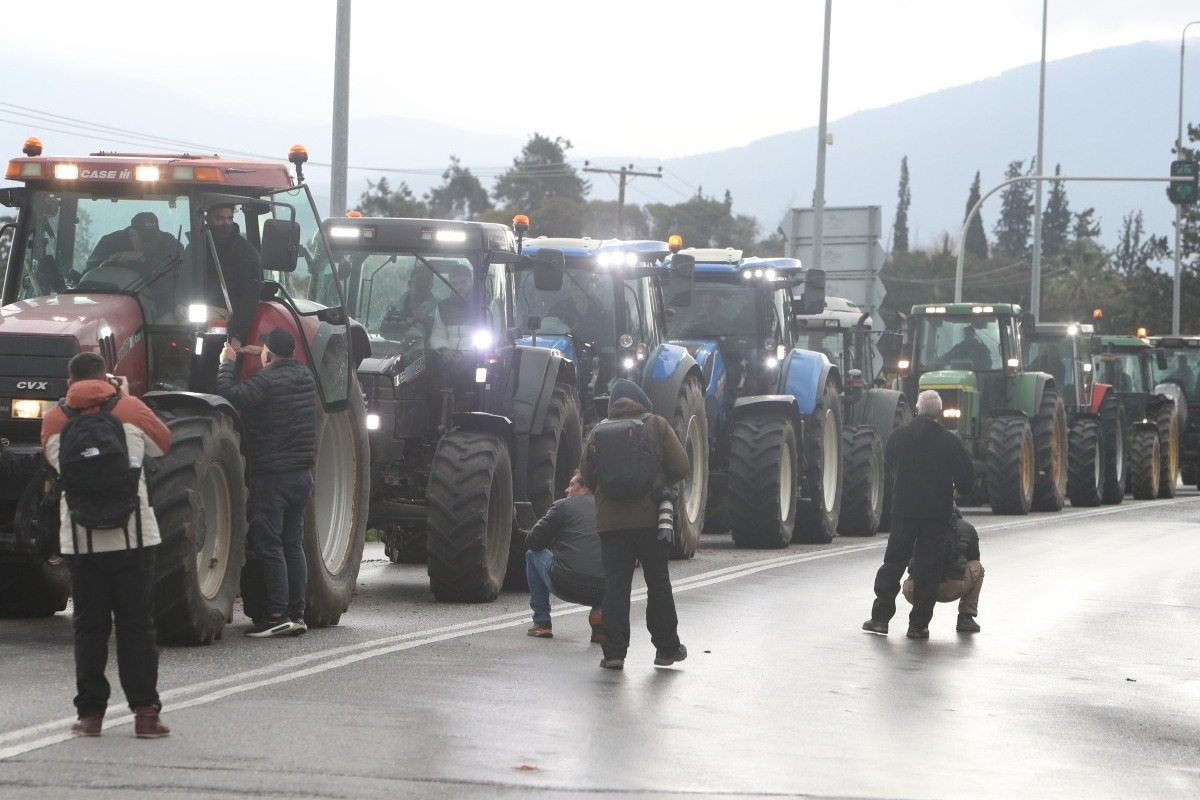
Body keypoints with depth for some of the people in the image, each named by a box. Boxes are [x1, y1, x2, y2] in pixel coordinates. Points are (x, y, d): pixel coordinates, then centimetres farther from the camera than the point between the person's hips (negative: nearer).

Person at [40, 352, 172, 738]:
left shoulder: (54, 420, 1)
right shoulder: (130, 410, -2)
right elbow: (163, 444, 15)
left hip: (80, 542, 1)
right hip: (131, 535, -1)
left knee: (89, 626, 8)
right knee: (136, 625, 3)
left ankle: (90, 711, 6)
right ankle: (145, 712, 0)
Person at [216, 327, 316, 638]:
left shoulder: (267, 380, -15)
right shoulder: (305, 377, 9)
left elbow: (231, 397, -24)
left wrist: (227, 364, -9)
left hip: (271, 476, -8)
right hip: (302, 475, 8)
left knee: (268, 545, -4)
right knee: (293, 545, 12)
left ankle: (276, 615, -7)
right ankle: (296, 613, 12)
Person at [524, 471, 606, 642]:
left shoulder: (563, 505, 7)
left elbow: (532, 541, 10)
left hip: (566, 586, -3)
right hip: (602, 592, 3)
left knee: (533, 554, 24)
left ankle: (541, 622, 21)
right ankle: (599, 611, 7)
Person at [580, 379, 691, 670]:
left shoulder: (598, 433, 5)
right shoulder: (656, 425, 0)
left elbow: (587, 478, 6)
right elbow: (680, 467, -3)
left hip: (611, 522, 1)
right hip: (650, 518, -1)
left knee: (615, 585, 2)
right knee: (658, 583, 11)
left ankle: (614, 651, -5)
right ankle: (667, 648, 17)